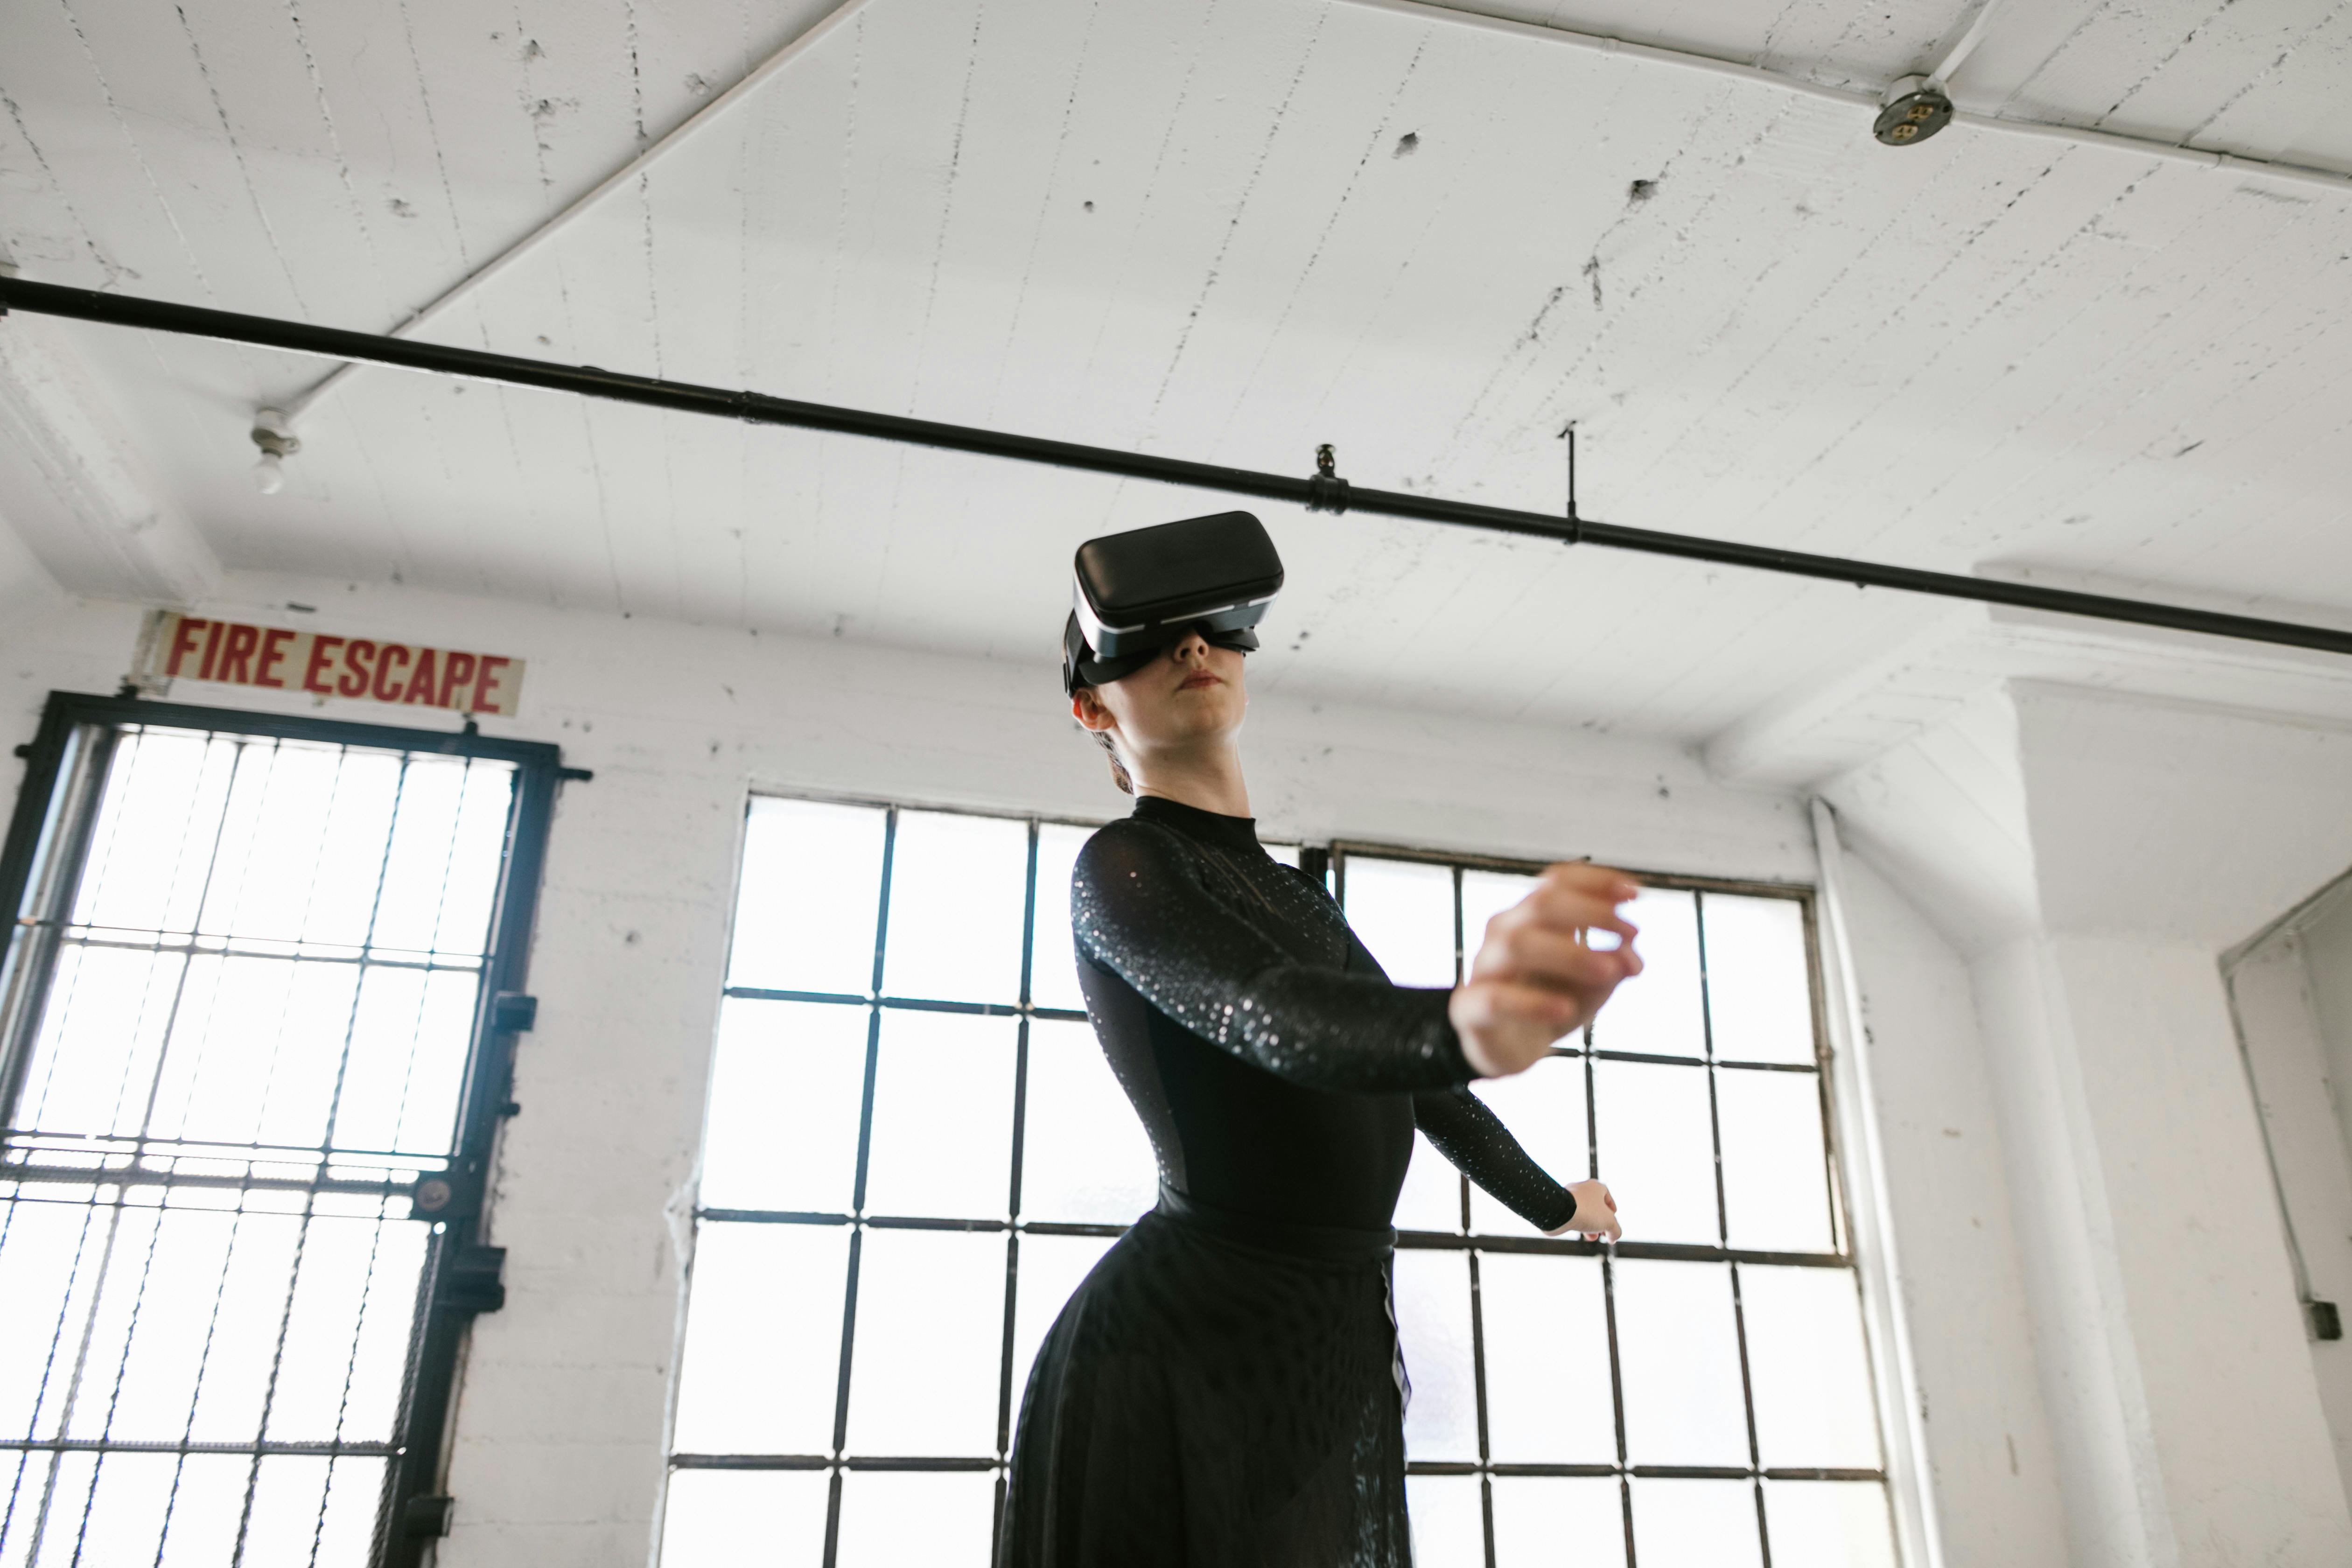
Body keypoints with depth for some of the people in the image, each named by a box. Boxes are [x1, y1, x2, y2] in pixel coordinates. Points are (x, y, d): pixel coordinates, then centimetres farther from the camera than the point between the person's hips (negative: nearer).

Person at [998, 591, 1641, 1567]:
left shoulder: (1291, 895, 15)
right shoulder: (1122, 869, -11)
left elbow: (1418, 1083, 26)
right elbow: (1272, 1016, -31)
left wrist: (1554, 1203, 37)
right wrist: (1466, 1027, -51)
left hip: (1341, 1357, 8)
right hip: (1186, 1351, -7)